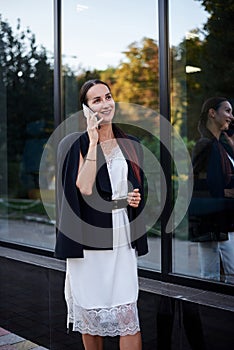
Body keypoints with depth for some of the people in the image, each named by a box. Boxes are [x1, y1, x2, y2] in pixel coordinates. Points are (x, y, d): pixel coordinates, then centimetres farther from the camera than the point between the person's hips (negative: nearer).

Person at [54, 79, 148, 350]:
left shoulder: (130, 145, 10)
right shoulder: (77, 144, -3)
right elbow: (84, 188, -18)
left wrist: (136, 198, -1)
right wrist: (94, 142, -17)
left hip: (122, 237, 3)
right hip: (88, 237, -2)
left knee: (127, 312, -1)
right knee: (91, 307, 8)